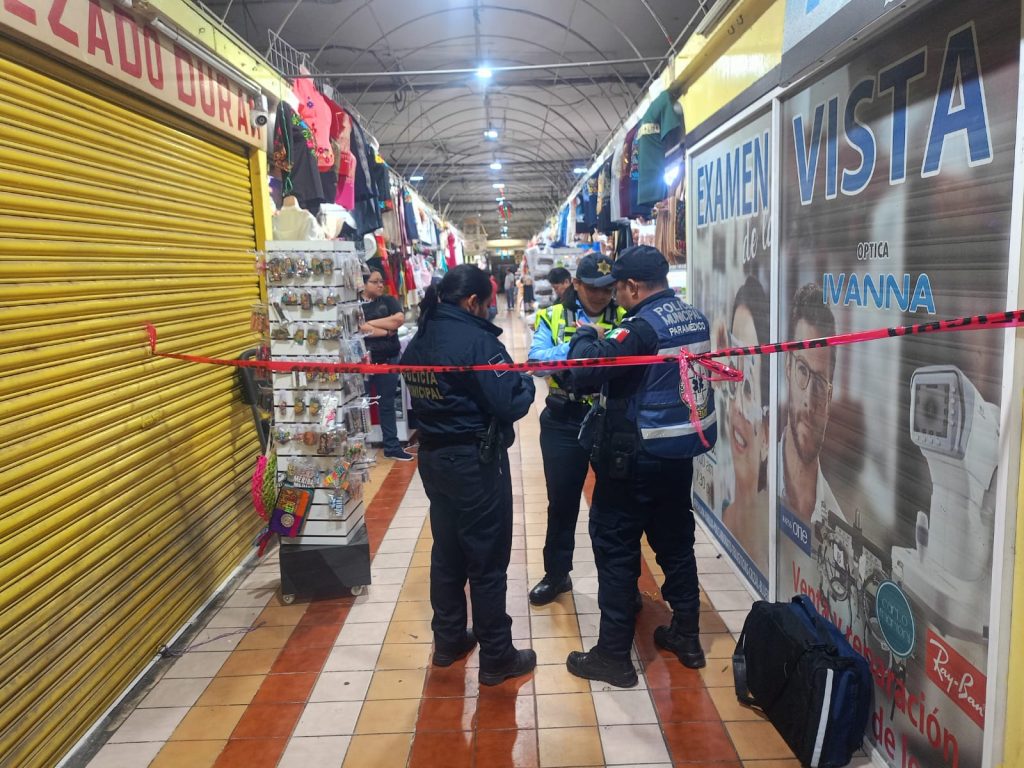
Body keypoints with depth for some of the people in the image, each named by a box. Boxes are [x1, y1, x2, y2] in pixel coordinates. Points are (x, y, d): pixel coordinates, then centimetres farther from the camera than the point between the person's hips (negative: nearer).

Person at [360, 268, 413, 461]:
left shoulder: (388, 300, 8)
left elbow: (400, 319, -10)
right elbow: (359, 329, -15)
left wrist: (370, 323, -10)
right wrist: (387, 330, -10)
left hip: (389, 359, 2)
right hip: (364, 359, -2)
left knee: (387, 404, 10)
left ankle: (392, 446, 17)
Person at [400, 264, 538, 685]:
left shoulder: (419, 340, 5)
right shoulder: (475, 338, -19)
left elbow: (423, 397, 10)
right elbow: (510, 405, -21)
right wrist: (526, 381, -2)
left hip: (433, 457, 8)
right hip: (475, 461, -8)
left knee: (447, 551, 19)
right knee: (487, 560, 4)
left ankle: (448, 639, 33)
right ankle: (496, 657, 17)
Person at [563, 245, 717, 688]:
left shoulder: (642, 326, -19)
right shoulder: (696, 319, 6)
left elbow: (585, 371, -24)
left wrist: (586, 336, -5)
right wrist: (605, 341, 10)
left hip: (638, 455, -8)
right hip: (683, 449, 8)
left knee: (615, 548, 2)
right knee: (675, 541, 19)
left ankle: (613, 656, 11)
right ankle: (686, 636, 32)